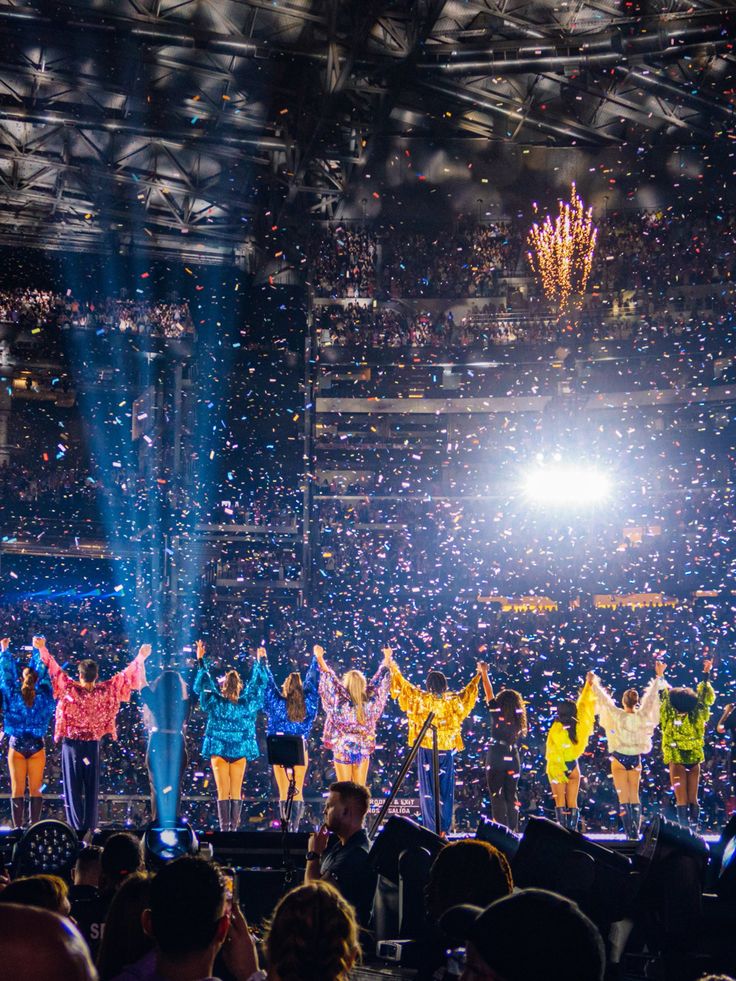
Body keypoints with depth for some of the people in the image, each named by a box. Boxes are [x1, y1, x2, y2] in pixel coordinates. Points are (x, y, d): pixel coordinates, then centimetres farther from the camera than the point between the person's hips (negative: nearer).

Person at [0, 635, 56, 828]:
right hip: (37, 746, 0)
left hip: (16, 745, 0)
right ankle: (34, 826, 1)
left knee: (17, 789, 3)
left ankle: (18, 826, -1)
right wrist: (38, 650, 17)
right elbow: (43, 673, 6)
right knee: (35, 789, 5)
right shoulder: (43, 697, -5)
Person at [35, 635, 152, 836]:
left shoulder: (70, 688, -13)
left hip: (71, 744, -1)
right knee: (91, 787, 9)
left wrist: (42, 649, -6)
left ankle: (76, 826, 0)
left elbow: (54, 669, -11)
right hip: (92, 745, 1)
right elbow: (125, 676, -3)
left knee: (73, 787, 3)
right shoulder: (105, 691, -9)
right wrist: (140, 658, 5)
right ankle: (90, 826, 9)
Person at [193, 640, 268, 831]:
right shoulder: (247, 704, -8)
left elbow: (204, 684, -2)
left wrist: (200, 660, 4)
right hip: (240, 751, 1)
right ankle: (234, 827, 4)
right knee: (236, 791, 6)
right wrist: (260, 661, 14)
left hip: (219, 750, -1)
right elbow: (258, 684, 3)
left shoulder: (215, 703, -11)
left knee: (222, 791, 2)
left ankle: (224, 827, -2)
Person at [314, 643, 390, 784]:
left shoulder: (341, 702, -15)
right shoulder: (369, 701, -7)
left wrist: (319, 658, -7)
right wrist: (386, 660, 20)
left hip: (343, 749, -3)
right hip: (363, 750, 3)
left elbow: (329, 679, -12)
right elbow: (379, 682, 6)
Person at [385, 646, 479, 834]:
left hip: (426, 750, -1)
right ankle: (443, 829, 7)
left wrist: (390, 663, 10)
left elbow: (402, 684, 1)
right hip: (447, 751, 1)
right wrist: (479, 674, 28)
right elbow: (468, 691, 13)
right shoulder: (453, 700, -3)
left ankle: (431, 828, 2)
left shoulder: (420, 698, -7)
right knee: (446, 790, 7)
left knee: (428, 789, 3)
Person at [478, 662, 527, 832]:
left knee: (497, 796, 1)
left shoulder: (498, 714, -4)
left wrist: (484, 673, 12)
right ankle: (513, 830, 10)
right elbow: (518, 742, 6)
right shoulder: (518, 721, 5)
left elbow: (489, 694, 4)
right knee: (511, 795, 11)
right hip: (513, 760, 4)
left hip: (495, 759, -4)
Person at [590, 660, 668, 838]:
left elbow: (604, 698, -6)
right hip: (636, 759, 3)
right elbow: (651, 695, 1)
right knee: (635, 796, 11)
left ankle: (629, 832, -6)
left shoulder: (617, 715, -16)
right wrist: (659, 676, 11)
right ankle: (636, 832, 8)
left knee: (623, 797, 0)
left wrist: (594, 683, 9)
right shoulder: (642, 716, -9)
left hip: (619, 759, -3)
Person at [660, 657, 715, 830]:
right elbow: (705, 696, 5)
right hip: (695, 760, 3)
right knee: (693, 798, 10)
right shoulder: (697, 716, -6)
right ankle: (694, 825, 10)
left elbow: (664, 695, -2)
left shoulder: (670, 716, -13)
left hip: (676, 761, -2)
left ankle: (684, 826, -6)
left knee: (681, 799, -1)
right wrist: (706, 674, 14)